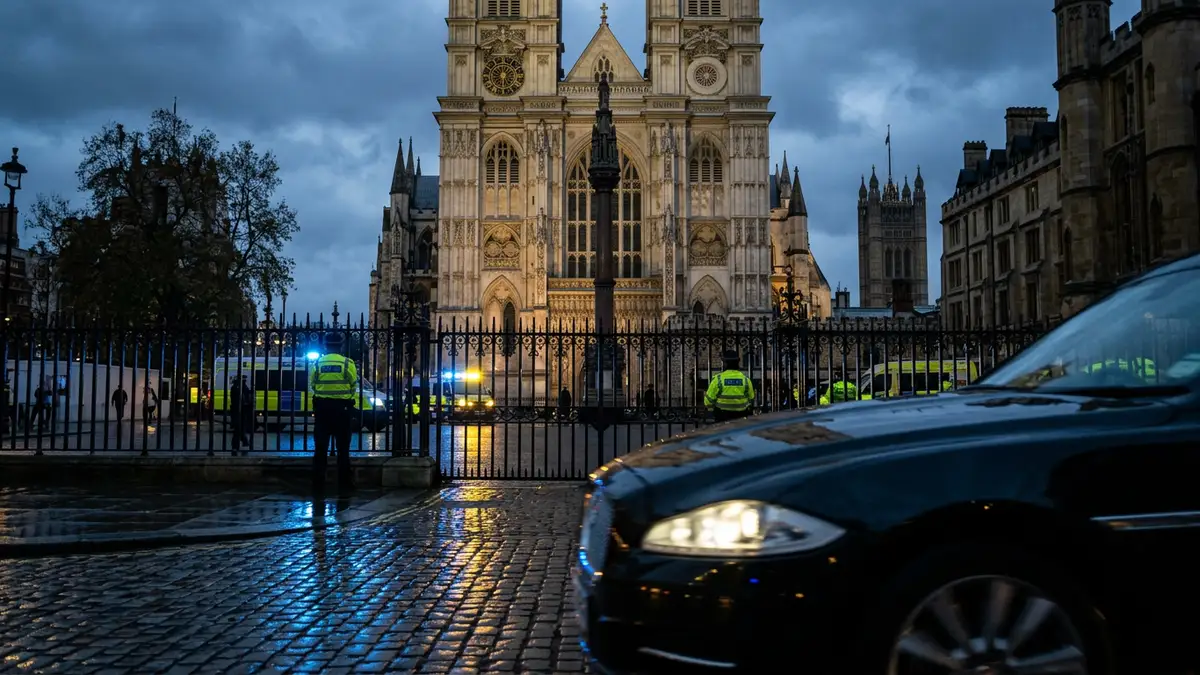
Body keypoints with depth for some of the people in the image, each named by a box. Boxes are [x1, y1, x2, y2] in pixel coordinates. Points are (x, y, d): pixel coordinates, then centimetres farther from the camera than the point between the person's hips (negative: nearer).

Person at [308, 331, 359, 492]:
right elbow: (354, 387, -1)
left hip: (321, 407, 2)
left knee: (321, 446, 7)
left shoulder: (317, 363, 1)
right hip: (342, 407, -2)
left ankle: (318, 482, 7)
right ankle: (344, 482, 4)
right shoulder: (347, 364, -6)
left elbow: (312, 386, 3)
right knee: (343, 447, 4)